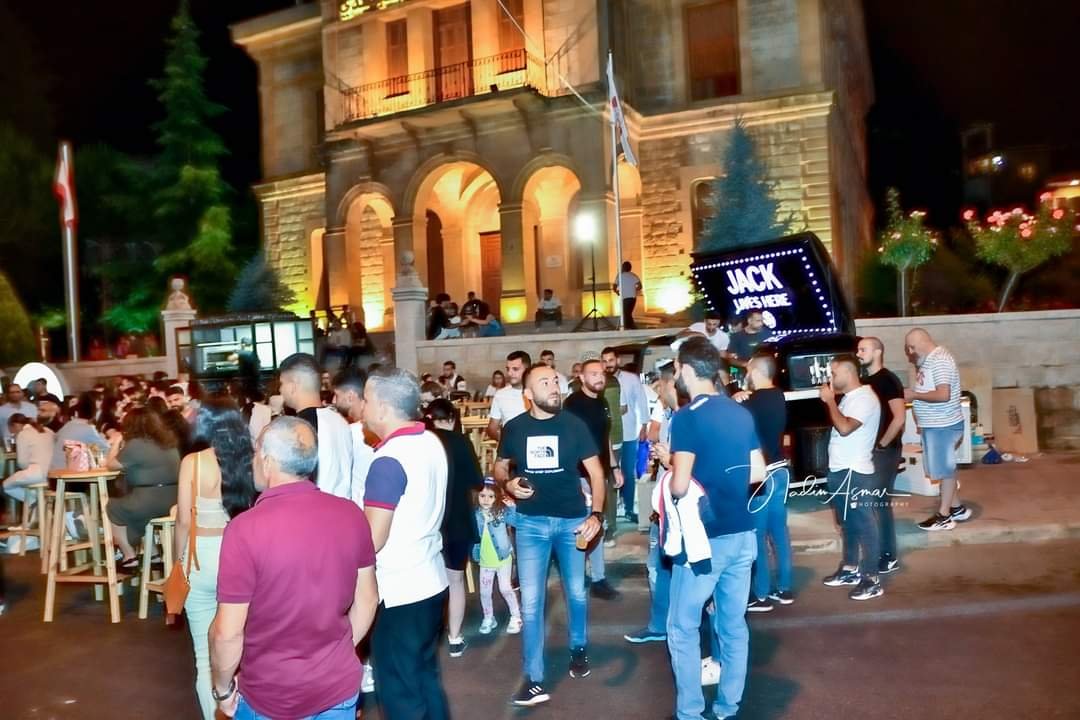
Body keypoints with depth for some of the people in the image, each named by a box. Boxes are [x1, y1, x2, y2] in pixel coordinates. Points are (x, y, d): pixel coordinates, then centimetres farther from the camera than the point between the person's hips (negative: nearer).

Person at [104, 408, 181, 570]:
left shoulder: (135, 444, -10)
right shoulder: (168, 441, 13)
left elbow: (111, 465, 3)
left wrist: (116, 442, 16)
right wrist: (122, 444, 27)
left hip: (151, 501, -7)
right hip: (174, 500, 7)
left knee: (111, 508, 19)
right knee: (128, 504, 34)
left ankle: (129, 556, 19)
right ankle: (151, 549, 31)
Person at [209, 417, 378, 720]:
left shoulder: (245, 528, -22)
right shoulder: (351, 515, -9)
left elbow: (228, 632, -17)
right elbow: (367, 599, 1)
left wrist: (222, 689, 0)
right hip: (340, 686, 3)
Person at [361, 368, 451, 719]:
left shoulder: (389, 461, -22)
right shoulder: (432, 443, 4)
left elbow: (372, 541, -21)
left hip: (399, 591, -8)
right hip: (430, 581, 8)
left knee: (399, 690, 7)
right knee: (426, 677, 20)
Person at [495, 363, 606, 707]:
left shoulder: (573, 425, -6)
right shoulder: (514, 428, -3)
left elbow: (596, 471, -5)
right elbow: (499, 467, 11)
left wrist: (597, 514, -17)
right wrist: (507, 483, -13)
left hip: (572, 520, 0)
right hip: (530, 523, 0)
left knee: (576, 593, 16)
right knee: (531, 601, -1)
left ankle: (579, 649, 42)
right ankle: (535, 680, 9)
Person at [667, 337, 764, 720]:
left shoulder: (687, 417, -16)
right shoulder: (742, 413, 6)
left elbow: (679, 487, -20)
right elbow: (758, 472, 11)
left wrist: (670, 475, 0)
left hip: (705, 538, -7)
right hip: (742, 533, 7)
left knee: (683, 628, 7)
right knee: (734, 624, 16)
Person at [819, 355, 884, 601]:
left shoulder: (865, 398, -16)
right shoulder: (849, 397, 14)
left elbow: (845, 428, -26)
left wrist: (830, 400, -18)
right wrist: (831, 398, 10)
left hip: (855, 472, -10)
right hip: (840, 470, 10)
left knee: (864, 524, -4)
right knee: (848, 523, 18)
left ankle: (871, 580, 2)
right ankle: (851, 570, 30)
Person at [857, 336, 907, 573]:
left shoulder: (888, 380, -14)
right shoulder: (866, 380, 11)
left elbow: (899, 418, -23)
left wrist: (882, 444, -17)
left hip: (884, 451, -8)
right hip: (868, 450, 8)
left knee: (880, 503, -4)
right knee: (868, 502, 12)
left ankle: (889, 558, 6)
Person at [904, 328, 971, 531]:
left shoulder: (940, 360, -21)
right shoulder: (929, 360, 11)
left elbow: (943, 395, -28)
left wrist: (914, 395, -20)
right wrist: (913, 393, 4)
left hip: (943, 425, -10)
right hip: (934, 424, 10)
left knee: (945, 469, 0)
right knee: (946, 468, 18)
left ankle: (944, 516, 9)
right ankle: (957, 508, 30)